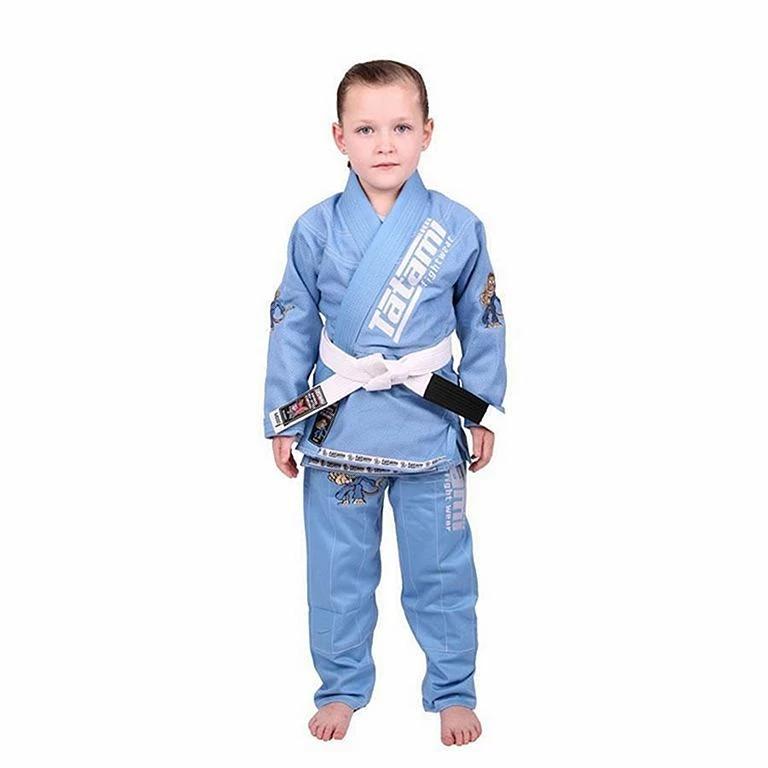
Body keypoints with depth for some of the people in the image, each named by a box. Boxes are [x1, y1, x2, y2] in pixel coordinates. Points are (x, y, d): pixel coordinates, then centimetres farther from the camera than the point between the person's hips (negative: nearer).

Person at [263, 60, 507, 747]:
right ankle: (342, 687, 32)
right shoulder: (316, 230, -4)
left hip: (431, 427, 0)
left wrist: (485, 413, 7)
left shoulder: (459, 228, -4)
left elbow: (482, 324, 6)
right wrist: (283, 421, 4)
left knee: (441, 569, 10)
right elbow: (292, 327, 3)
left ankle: (453, 691, 29)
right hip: (339, 429, 1)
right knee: (339, 570, 12)